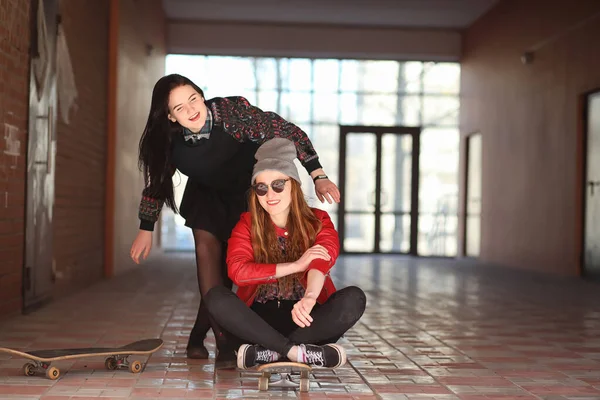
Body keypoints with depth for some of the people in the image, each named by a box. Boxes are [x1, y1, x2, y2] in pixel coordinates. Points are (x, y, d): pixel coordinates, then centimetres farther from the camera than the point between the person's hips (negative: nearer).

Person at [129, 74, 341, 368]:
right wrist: (146, 229, 3)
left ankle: (198, 336, 17)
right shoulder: (168, 141, -22)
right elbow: (156, 183, -2)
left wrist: (318, 176, -37)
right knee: (206, 248, -19)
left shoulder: (233, 111, -34)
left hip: (247, 193, -2)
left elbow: (288, 133, -30)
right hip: (207, 197, 2)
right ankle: (223, 343, -16)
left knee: (228, 270, -3)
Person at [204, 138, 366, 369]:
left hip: (305, 318, 0)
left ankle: (267, 353, -30)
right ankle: (297, 352, -35)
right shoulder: (247, 224, 4)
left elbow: (321, 262, -21)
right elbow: (237, 271, -14)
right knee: (215, 298, -27)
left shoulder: (318, 222, 1)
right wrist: (296, 265, -21)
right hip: (260, 319, 0)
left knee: (354, 298, -27)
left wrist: (309, 299, -44)